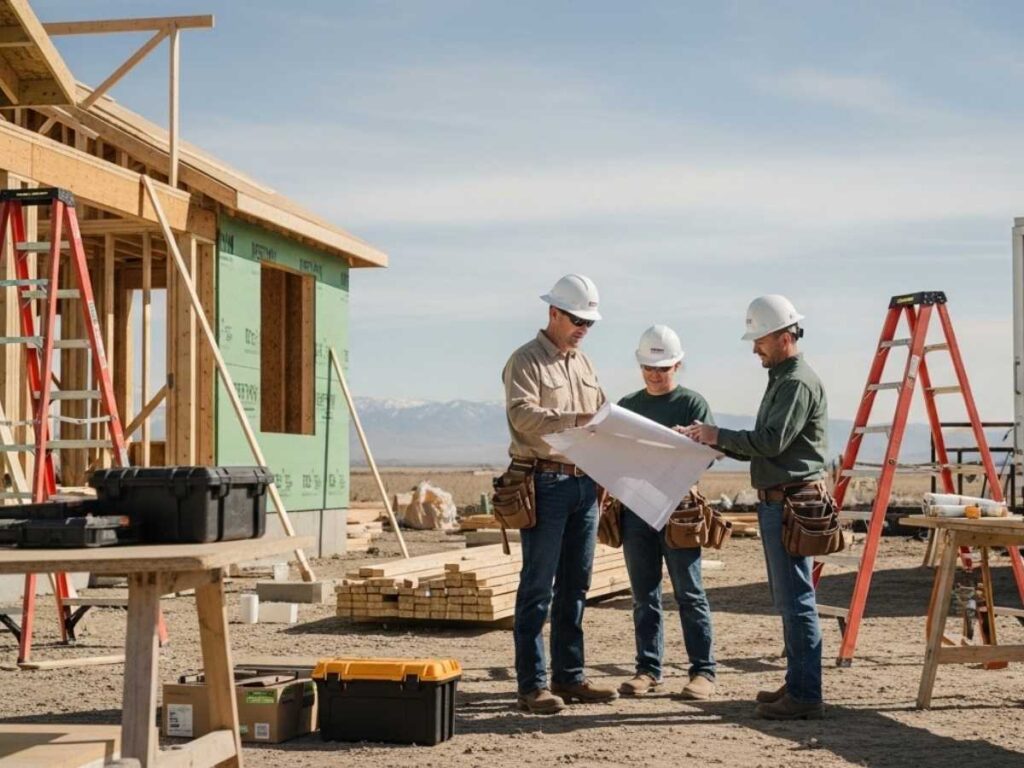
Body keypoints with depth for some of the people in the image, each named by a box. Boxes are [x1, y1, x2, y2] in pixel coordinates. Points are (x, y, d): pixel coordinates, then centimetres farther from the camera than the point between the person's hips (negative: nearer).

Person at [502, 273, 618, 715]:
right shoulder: (526, 361, -5)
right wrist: (575, 420, -29)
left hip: (585, 482, 8)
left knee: (575, 586, 11)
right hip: (546, 483, -8)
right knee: (538, 587, -5)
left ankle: (569, 677, 19)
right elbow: (523, 414, -19)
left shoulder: (583, 363, 20)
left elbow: (599, 413, 24)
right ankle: (531, 685, -2)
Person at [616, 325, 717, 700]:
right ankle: (648, 669, 14)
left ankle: (703, 671, 3)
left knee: (689, 595, -1)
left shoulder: (693, 403, 2)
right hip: (635, 508, 4)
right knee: (644, 596, 8)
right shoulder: (627, 405, 15)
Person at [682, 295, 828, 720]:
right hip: (776, 504, 11)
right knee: (786, 599, 14)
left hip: (791, 504, -11)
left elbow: (771, 441, -21)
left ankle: (805, 695, -7)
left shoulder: (799, 383, -13)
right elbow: (761, 446, 22)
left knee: (796, 600, -9)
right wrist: (714, 443, 10)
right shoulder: (781, 380, 20)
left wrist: (719, 436, -12)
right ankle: (797, 684, 21)